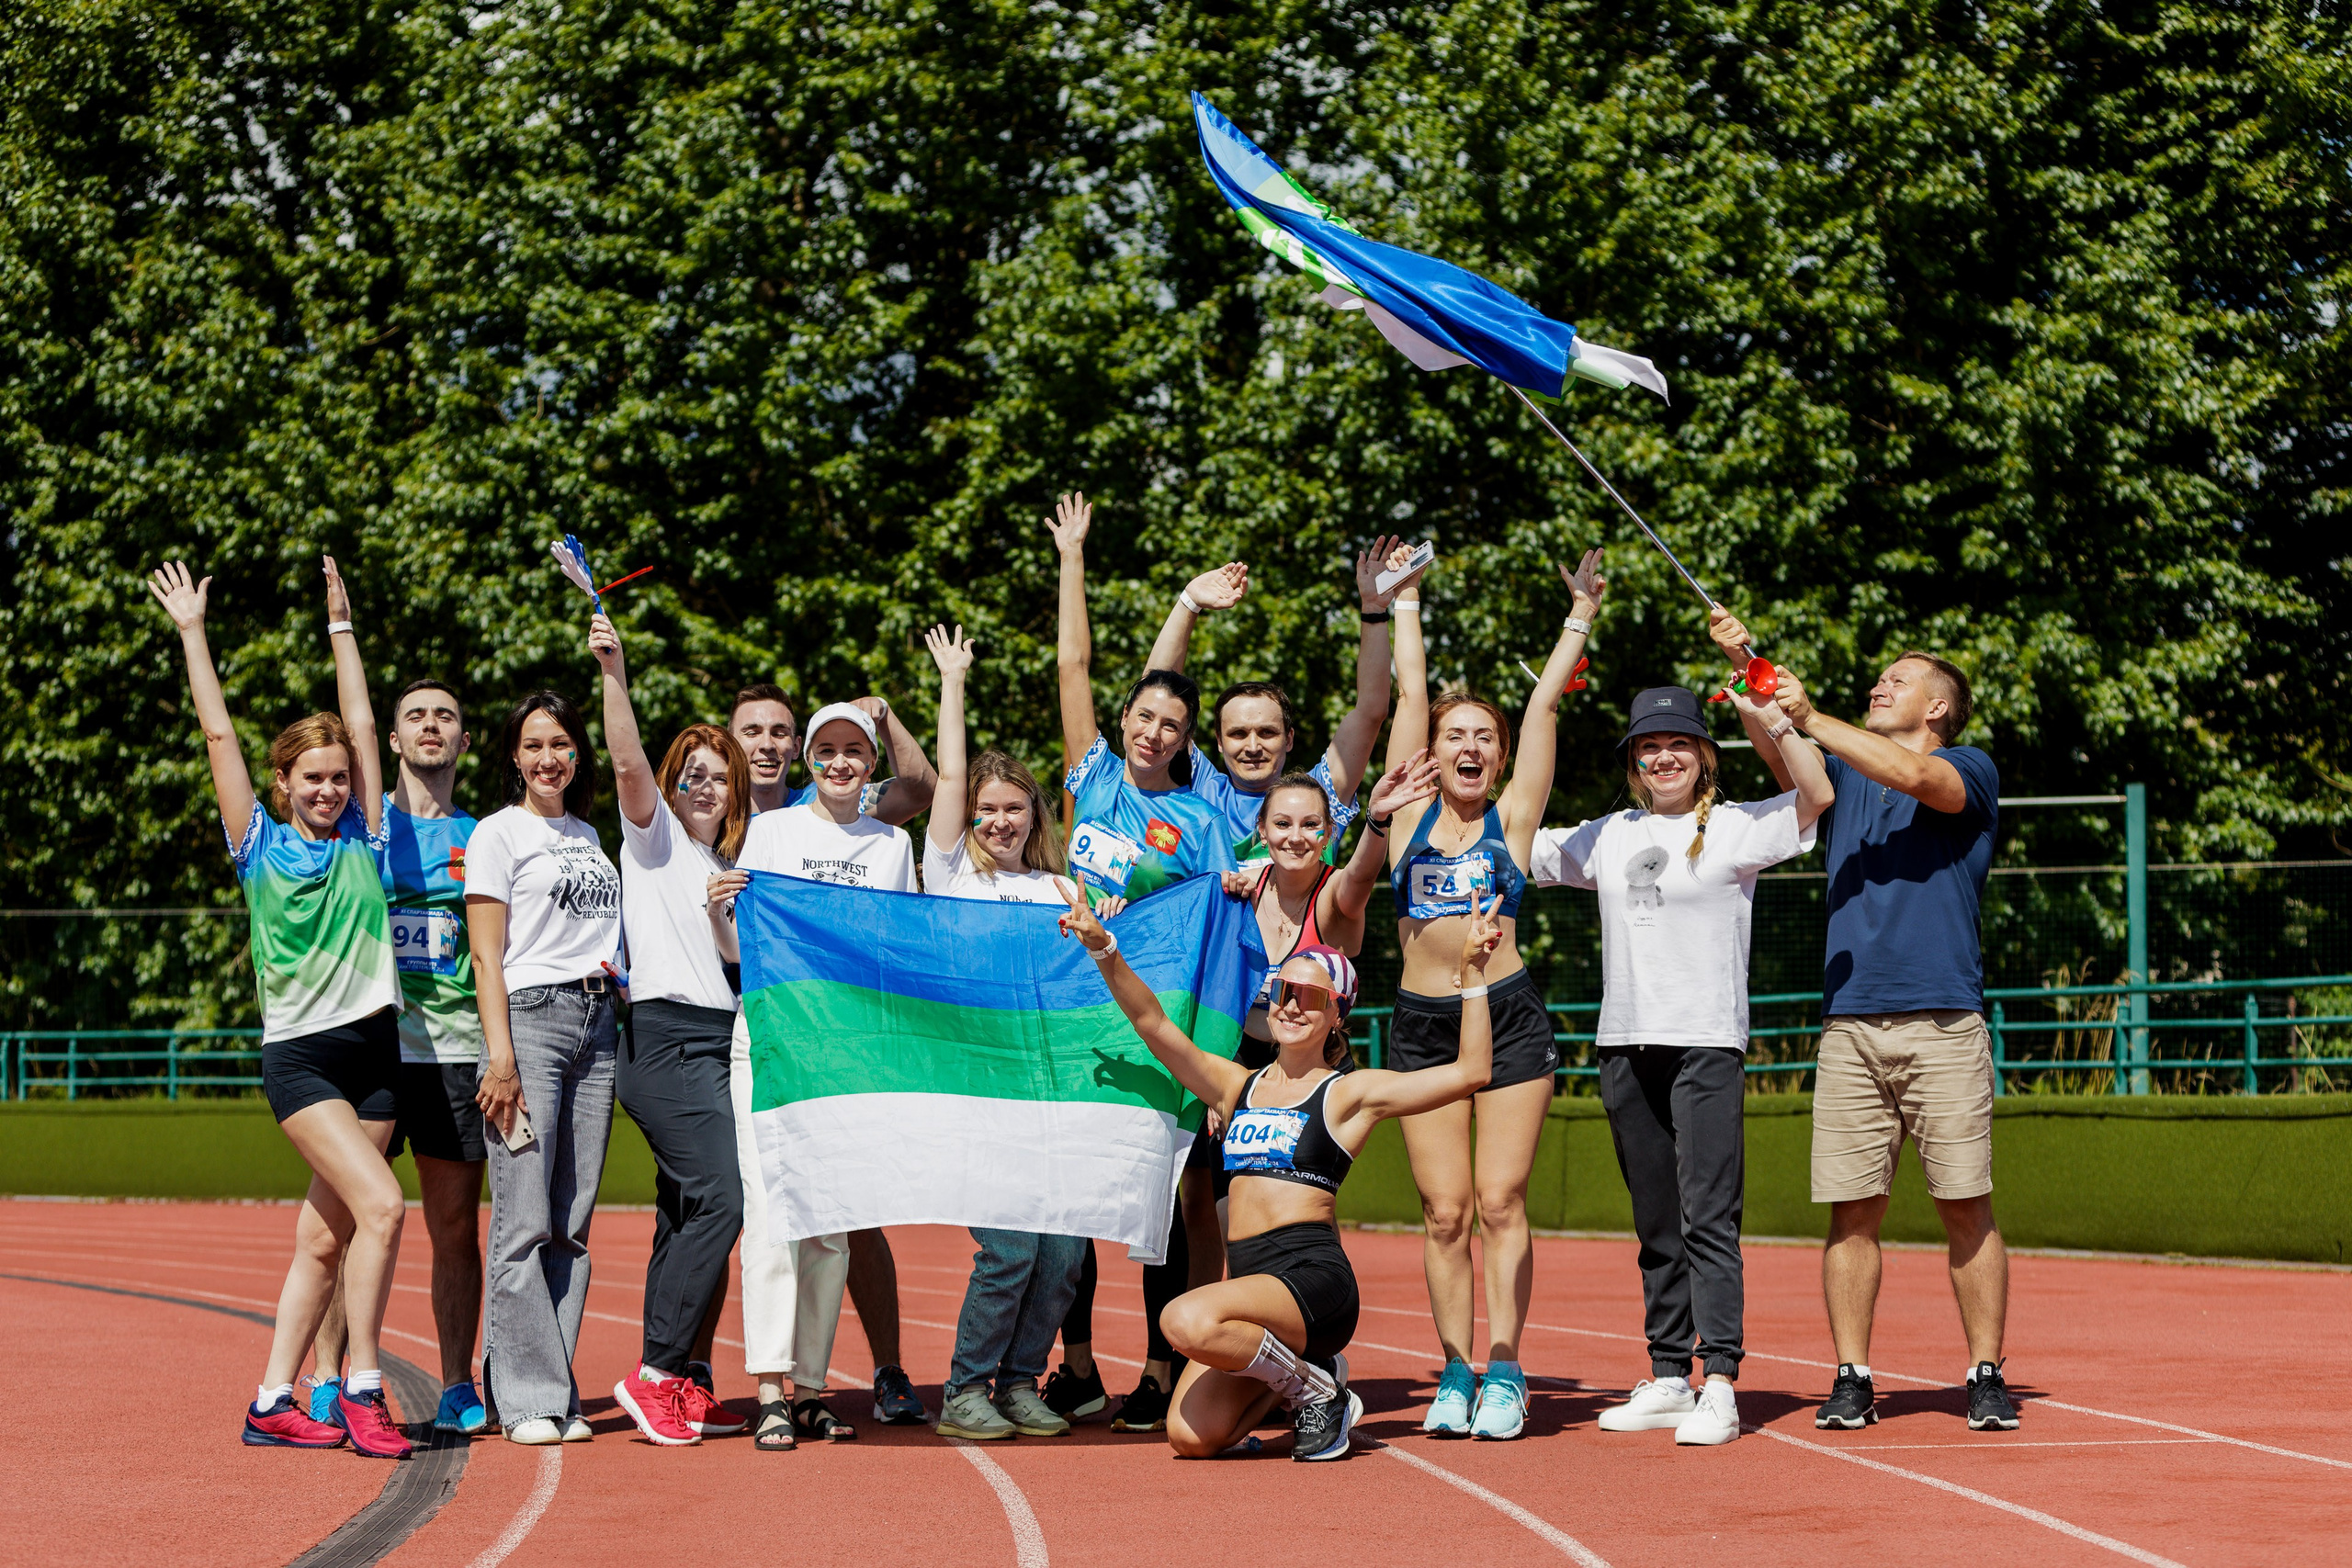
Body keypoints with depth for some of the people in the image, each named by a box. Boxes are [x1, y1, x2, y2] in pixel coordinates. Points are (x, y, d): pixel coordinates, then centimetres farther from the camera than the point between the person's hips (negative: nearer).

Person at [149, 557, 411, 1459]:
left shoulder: (362, 841, 11)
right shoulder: (259, 847, 3)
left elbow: (361, 726, 16)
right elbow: (218, 736, 3)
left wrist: (341, 625, 19)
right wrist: (191, 632, 6)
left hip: (376, 1046, 5)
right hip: (300, 1054, -5)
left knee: (324, 1237, 5)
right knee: (380, 1205, -19)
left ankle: (273, 1403, 11)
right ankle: (360, 1389, -12)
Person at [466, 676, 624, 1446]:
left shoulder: (589, 836, 21)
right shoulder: (498, 834, 2)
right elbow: (487, 955, -5)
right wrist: (500, 1055, -13)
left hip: (598, 1021, 6)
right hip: (528, 1015, -6)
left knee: (573, 1220, 3)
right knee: (524, 1220, -10)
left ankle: (555, 1394, 5)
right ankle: (529, 1399, -8)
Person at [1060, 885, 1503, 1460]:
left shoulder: (1349, 1094, 6)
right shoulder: (1238, 1086, 20)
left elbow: (1470, 1072, -2)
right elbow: (1155, 1025, 14)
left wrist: (1470, 975, -10)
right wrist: (1104, 950, 2)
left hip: (1313, 1277, -6)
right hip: (1248, 1274, 6)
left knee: (1188, 1321, -34)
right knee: (1190, 1438, -14)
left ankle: (1315, 1386, -8)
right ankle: (1289, 1372, 16)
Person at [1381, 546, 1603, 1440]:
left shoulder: (1513, 820, 6)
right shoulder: (1410, 814, 9)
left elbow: (1544, 705, 7)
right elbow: (1410, 693, 13)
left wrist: (1579, 618, 9)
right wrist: (1404, 602, 18)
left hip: (1508, 1019, -2)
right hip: (1421, 1024, 2)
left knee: (1500, 1202, -3)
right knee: (1444, 1211, 1)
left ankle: (1504, 1377, -1)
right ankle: (1455, 1377, 6)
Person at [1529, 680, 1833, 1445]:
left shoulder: (1736, 828, 1)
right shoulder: (1606, 837, 15)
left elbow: (1816, 794, -13)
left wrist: (1770, 713, -18)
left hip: (1706, 1045, -6)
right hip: (1625, 1046, 6)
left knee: (1708, 1218, -12)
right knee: (1657, 1227, 11)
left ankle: (1719, 1388, -15)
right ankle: (1668, 1379, 16)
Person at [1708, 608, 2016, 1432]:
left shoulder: (1970, 771, 6)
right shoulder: (1843, 774, 21)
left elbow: (1915, 777, -14)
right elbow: (1780, 751, 6)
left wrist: (1814, 720, -20)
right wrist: (1744, 668, -10)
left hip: (1943, 1023, -4)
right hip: (1848, 1023, 4)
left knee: (1965, 1206, -4)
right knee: (1851, 1209, 0)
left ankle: (1986, 1374, 2)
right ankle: (1852, 1379, 3)